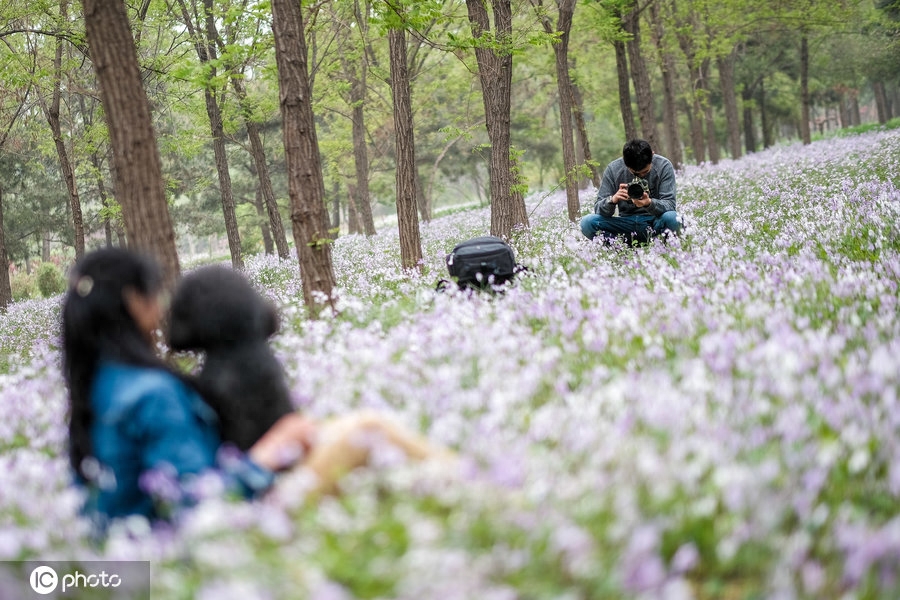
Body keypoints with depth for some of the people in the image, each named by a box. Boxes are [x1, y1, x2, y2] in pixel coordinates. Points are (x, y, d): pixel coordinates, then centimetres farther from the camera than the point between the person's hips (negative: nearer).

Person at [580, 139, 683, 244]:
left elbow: (669, 205, -14)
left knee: (672, 218, -36)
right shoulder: (613, 169, -5)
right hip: (627, 225, 2)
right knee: (587, 222, -21)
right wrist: (612, 200, -30)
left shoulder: (664, 166, -8)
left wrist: (649, 203, -36)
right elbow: (598, 209, -6)